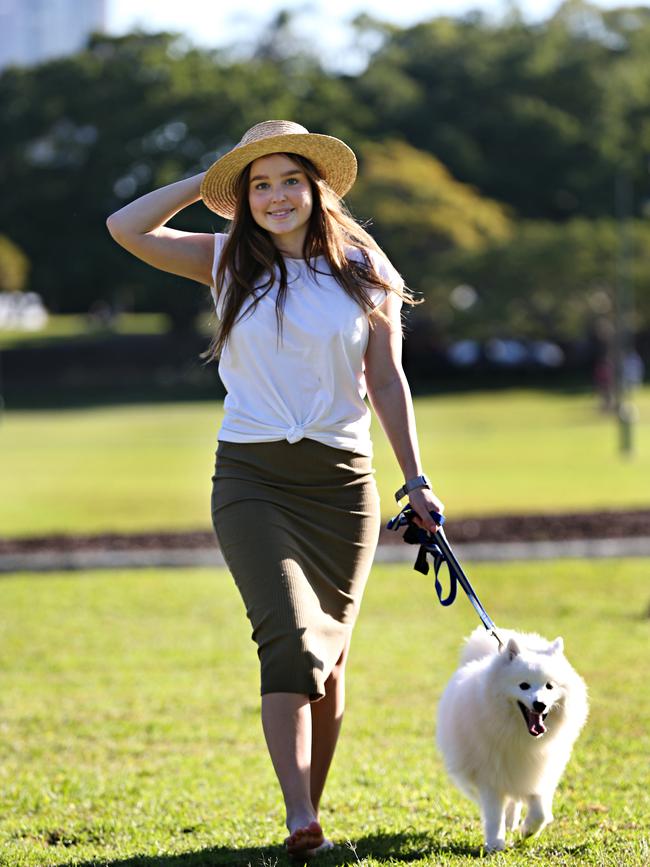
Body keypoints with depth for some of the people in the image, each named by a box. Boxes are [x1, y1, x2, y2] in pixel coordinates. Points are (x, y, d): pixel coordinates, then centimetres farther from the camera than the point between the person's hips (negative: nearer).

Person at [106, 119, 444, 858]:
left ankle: (312, 810, 19)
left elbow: (388, 384, 7)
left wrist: (415, 481, 4)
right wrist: (211, 181, 3)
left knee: (327, 651, 6)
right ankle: (299, 820, -24)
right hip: (251, 475, -1)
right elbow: (127, 227, -4)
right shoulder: (228, 263, 6)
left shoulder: (363, 272, 5)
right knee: (289, 634, -18)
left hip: (340, 479, 1)